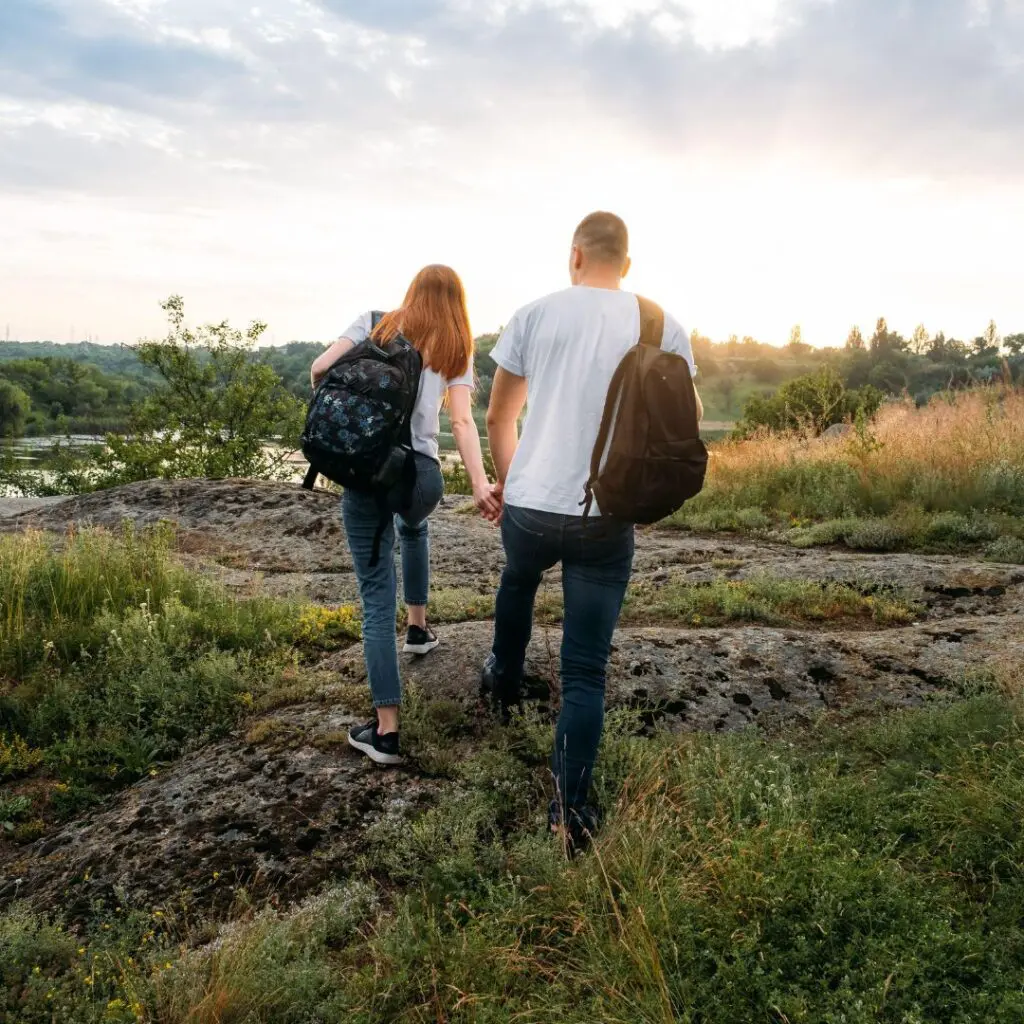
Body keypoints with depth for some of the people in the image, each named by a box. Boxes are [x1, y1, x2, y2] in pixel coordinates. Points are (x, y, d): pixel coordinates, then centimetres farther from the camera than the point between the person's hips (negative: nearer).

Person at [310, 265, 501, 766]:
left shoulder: (376, 323, 11)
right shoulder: (457, 350, 13)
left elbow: (320, 369, 0)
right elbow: (462, 421, -2)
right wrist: (480, 484, -10)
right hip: (424, 472, 2)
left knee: (378, 598, 0)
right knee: (413, 528, 39)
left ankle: (386, 730, -2)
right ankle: (418, 627, 48)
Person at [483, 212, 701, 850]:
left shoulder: (535, 316, 0)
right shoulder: (662, 328, 1)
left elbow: (499, 418, 7)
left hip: (530, 507, 1)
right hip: (609, 519, -1)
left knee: (519, 581, 35)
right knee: (587, 670, 6)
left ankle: (506, 679, 57)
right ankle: (572, 809, 6)